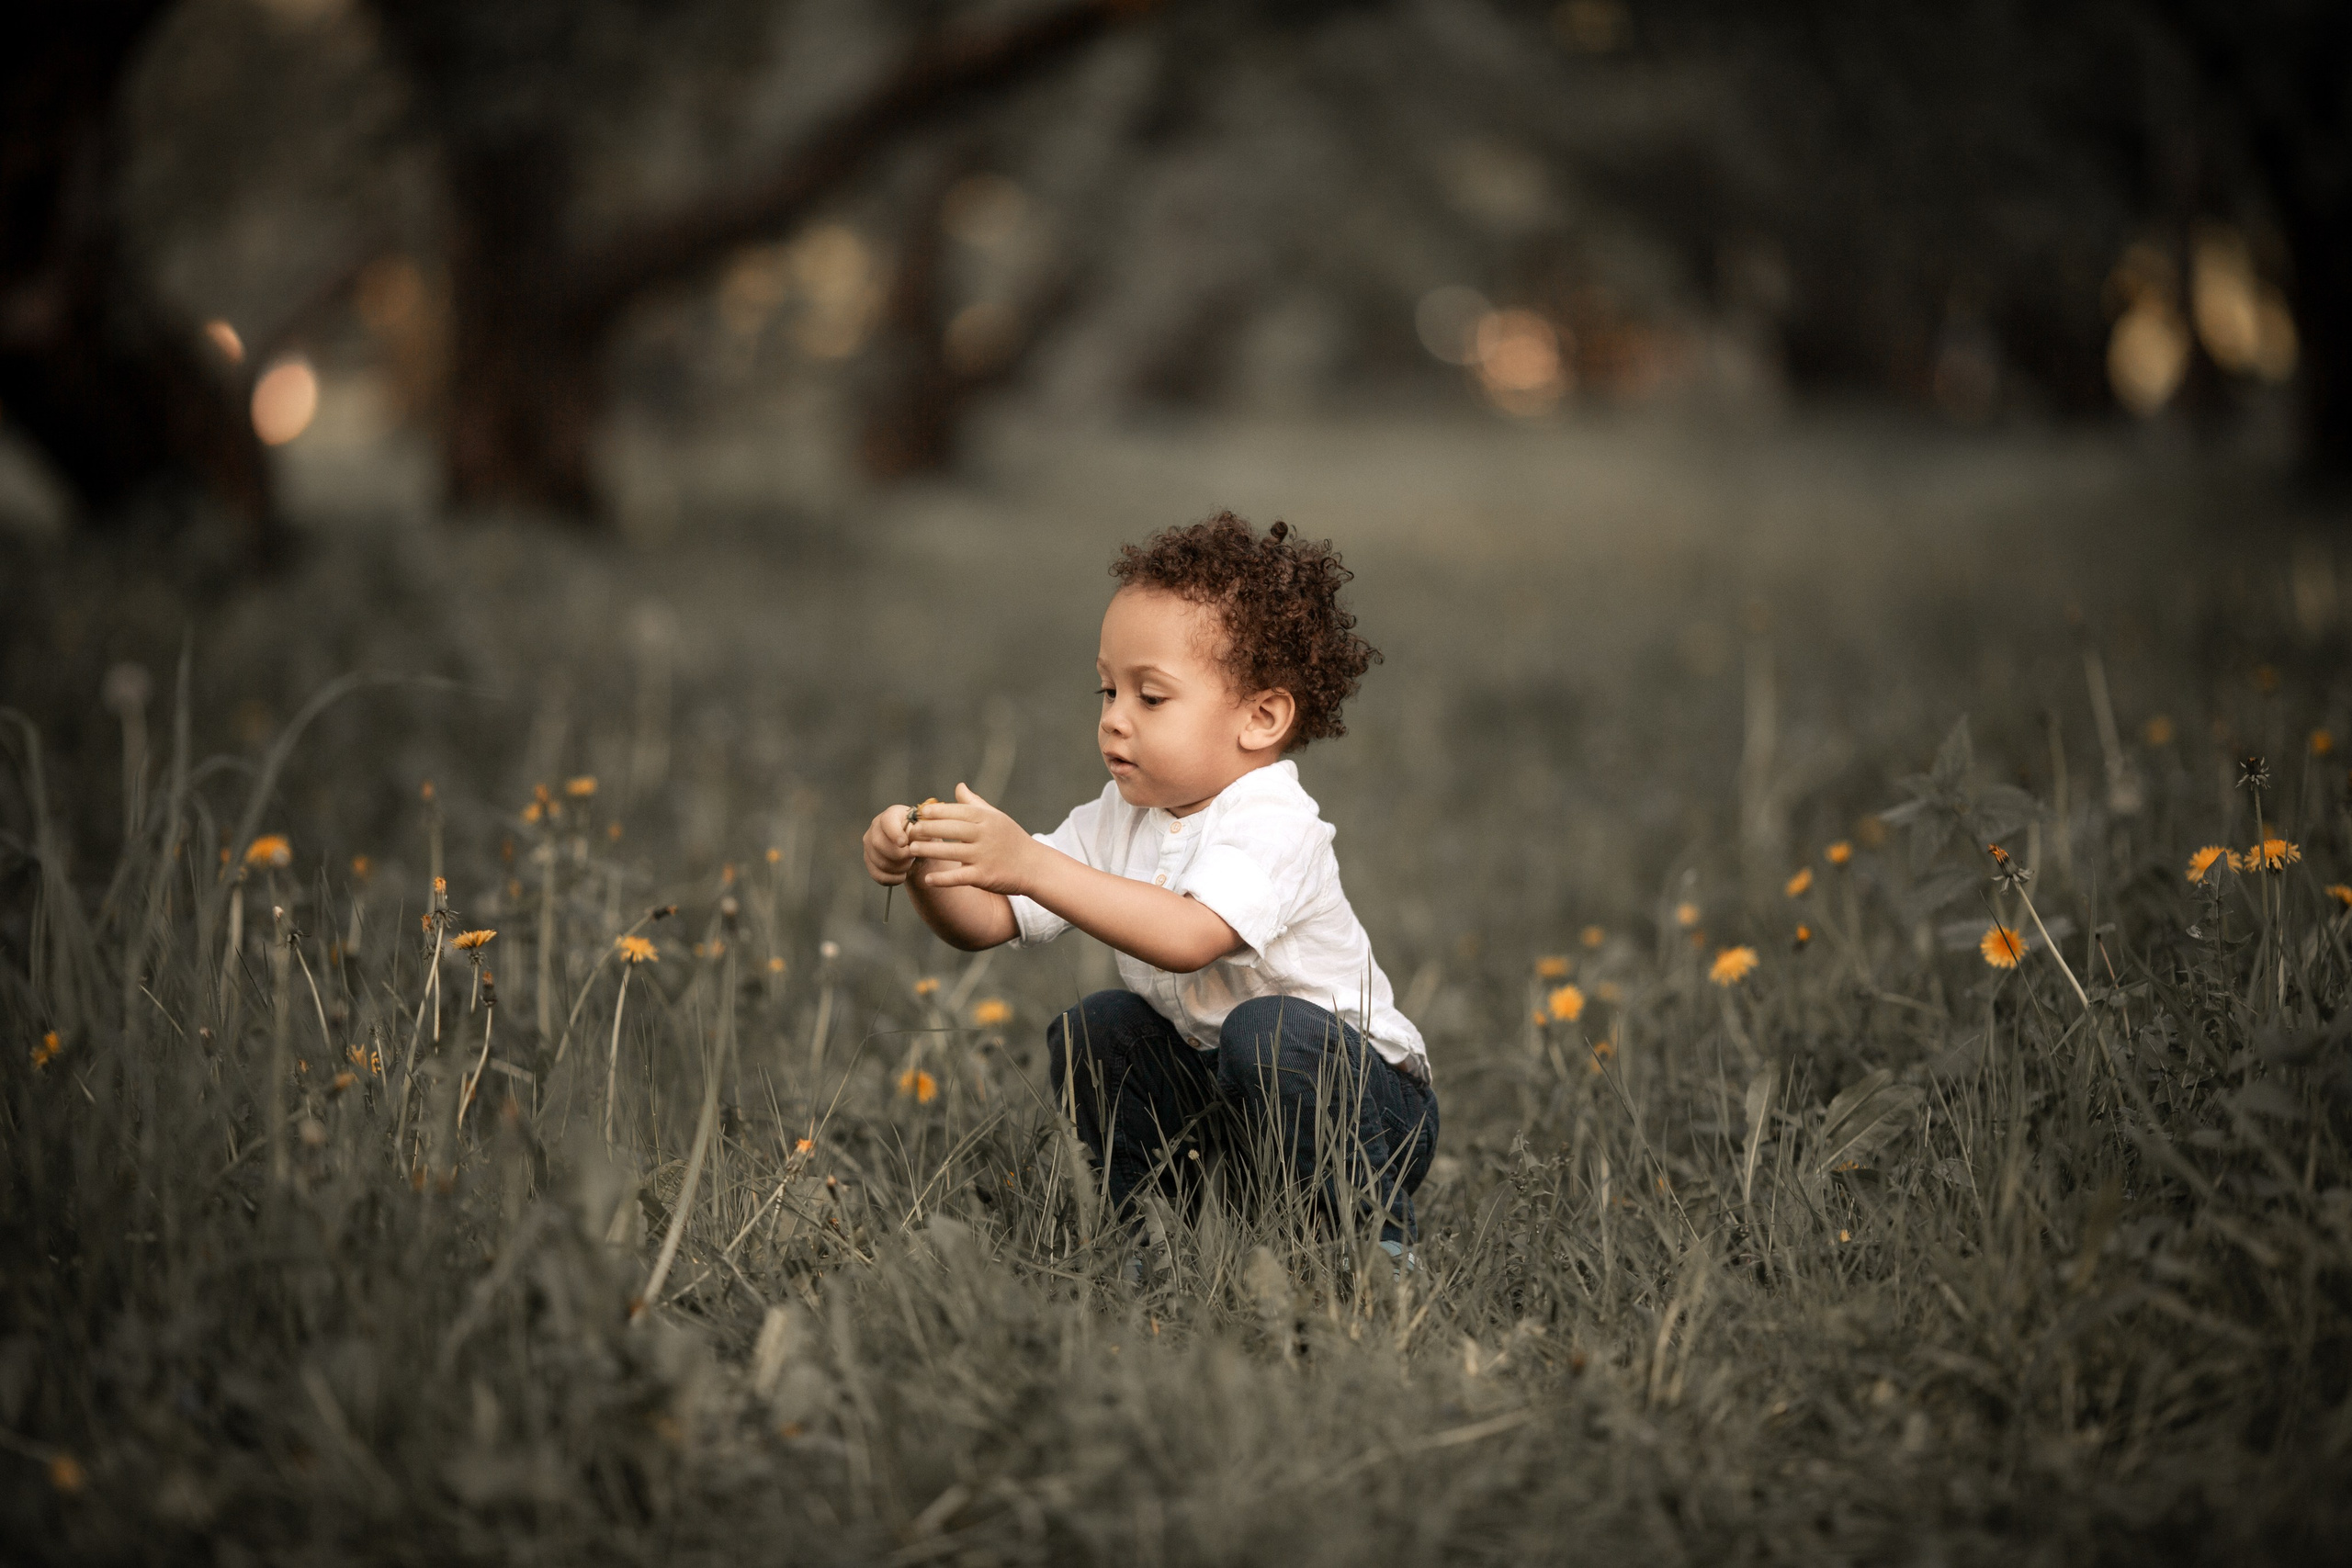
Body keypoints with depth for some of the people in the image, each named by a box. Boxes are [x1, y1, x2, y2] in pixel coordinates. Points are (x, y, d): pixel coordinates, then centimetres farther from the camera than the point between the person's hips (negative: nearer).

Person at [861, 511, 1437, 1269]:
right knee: (1094, 1031, -7)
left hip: (1366, 1105, -7)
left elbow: (1187, 937, -45)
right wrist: (923, 872, -27)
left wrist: (1029, 864, -50)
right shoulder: (1119, 820, -1)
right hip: (1213, 1085, 7)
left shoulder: (1275, 826, -25)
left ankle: (1370, 1238, -14)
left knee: (1267, 1031, -34)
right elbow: (984, 922, -4)